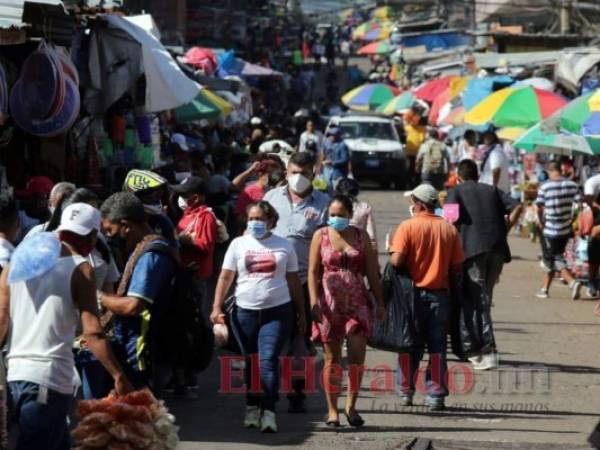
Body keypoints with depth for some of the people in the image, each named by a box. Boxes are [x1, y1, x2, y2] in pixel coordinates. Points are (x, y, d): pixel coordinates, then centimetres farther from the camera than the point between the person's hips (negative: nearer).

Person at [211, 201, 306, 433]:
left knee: (269, 361, -12)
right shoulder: (239, 244, 7)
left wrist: (301, 313, 11)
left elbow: (294, 282, 11)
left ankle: (269, 411, -13)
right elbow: (225, 277, 5)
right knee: (251, 362, 9)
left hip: (277, 311, -2)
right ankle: (252, 407, 20)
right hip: (245, 311, 2)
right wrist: (217, 307, -5)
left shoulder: (284, 246, 7)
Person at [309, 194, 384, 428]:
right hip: (329, 303, -1)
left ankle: (351, 405, 3)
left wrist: (380, 303, 7)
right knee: (332, 358, 4)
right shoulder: (321, 236, 5)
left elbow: (372, 272, 10)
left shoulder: (361, 236, 8)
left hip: (357, 301, 1)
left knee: (357, 354, -10)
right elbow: (313, 271, 2)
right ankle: (332, 410, 9)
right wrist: (314, 299, -10)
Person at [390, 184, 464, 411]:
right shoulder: (449, 229, 1)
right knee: (437, 347, 6)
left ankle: (406, 392, 14)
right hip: (440, 294, 2)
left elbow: (396, 261, -17)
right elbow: (457, 268, 0)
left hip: (414, 292, -2)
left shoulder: (408, 226, -9)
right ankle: (436, 395, 5)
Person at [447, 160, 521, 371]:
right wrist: (504, 231, 13)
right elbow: (516, 207, 10)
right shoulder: (492, 190, 23)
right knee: (485, 298, 16)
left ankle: (489, 353, -15)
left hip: (473, 248, -4)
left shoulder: (456, 192, 12)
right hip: (498, 248, 4)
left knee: (478, 299, -5)